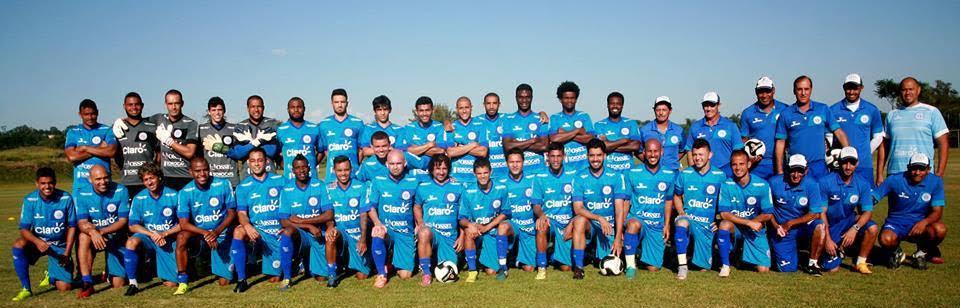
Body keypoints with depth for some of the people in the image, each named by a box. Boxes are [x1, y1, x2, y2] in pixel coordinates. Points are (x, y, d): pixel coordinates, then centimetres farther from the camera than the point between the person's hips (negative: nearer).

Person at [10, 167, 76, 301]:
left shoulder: (66, 198, -14)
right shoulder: (30, 200, -13)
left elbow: (72, 227, -6)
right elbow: (24, 229, -15)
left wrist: (67, 253, -10)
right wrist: (37, 241, -36)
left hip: (60, 245, -1)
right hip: (38, 241, 1)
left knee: (64, 288, -9)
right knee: (18, 244, -35)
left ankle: (52, 275, 31)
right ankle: (26, 289, -19)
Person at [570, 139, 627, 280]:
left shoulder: (616, 177, -2)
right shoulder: (580, 179, -2)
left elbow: (619, 209, -8)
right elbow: (578, 209, -12)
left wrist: (618, 237, -17)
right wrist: (599, 218, -28)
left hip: (609, 226, 1)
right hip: (589, 224, 0)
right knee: (580, 220, -35)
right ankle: (578, 267, -26)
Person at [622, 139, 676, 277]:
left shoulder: (669, 175, 4)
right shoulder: (632, 173, -3)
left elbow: (668, 201, 15)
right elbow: (626, 201, -1)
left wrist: (667, 225, 9)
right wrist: (621, 225, -9)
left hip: (657, 225, 3)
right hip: (637, 218, -2)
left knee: (653, 268, -1)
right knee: (634, 224, -41)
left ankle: (643, 250, 34)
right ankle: (630, 265, -24)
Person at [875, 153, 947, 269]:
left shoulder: (935, 182, -5)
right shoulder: (894, 180, -10)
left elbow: (937, 211, -9)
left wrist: (924, 222, -31)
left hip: (919, 224, 2)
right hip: (896, 223, -2)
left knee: (940, 229, -31)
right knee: (886, 240, -34)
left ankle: (922, 252, 4)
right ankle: (897, 253, 7)